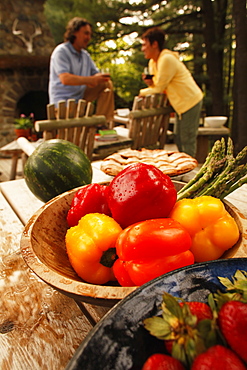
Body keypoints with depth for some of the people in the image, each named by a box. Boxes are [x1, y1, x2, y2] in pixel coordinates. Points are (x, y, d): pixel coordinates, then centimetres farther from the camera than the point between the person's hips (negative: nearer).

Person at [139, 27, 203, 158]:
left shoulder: (167, 59, -21)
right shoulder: (152, 62, 9)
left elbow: (159, 88, -18)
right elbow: (157, 86, 11)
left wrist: (142, 92, -3)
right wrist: (150, 82, -10)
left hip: (190, 101, -10)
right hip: (181, 104, 10)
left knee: (187, 141, -5)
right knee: (178, 139, 14)